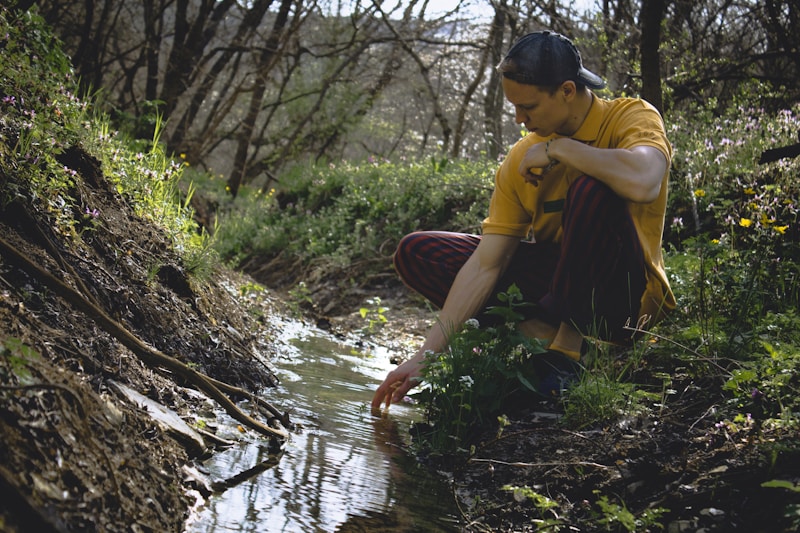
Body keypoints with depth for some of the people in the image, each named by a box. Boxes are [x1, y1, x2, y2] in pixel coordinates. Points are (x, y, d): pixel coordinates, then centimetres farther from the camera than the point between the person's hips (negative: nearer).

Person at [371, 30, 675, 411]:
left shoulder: (631, 117, -13)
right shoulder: (521, 159, -2)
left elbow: (643, 183, -39)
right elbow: (485, 265, -8)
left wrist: (559, 148, -24)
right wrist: (425, 357, -15)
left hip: (626, 296, -5)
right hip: (552, 277, 5)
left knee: (593, 189, -33)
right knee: (416, 253, -3)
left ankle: (565, 340, -18)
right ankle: (539, 332, -14)